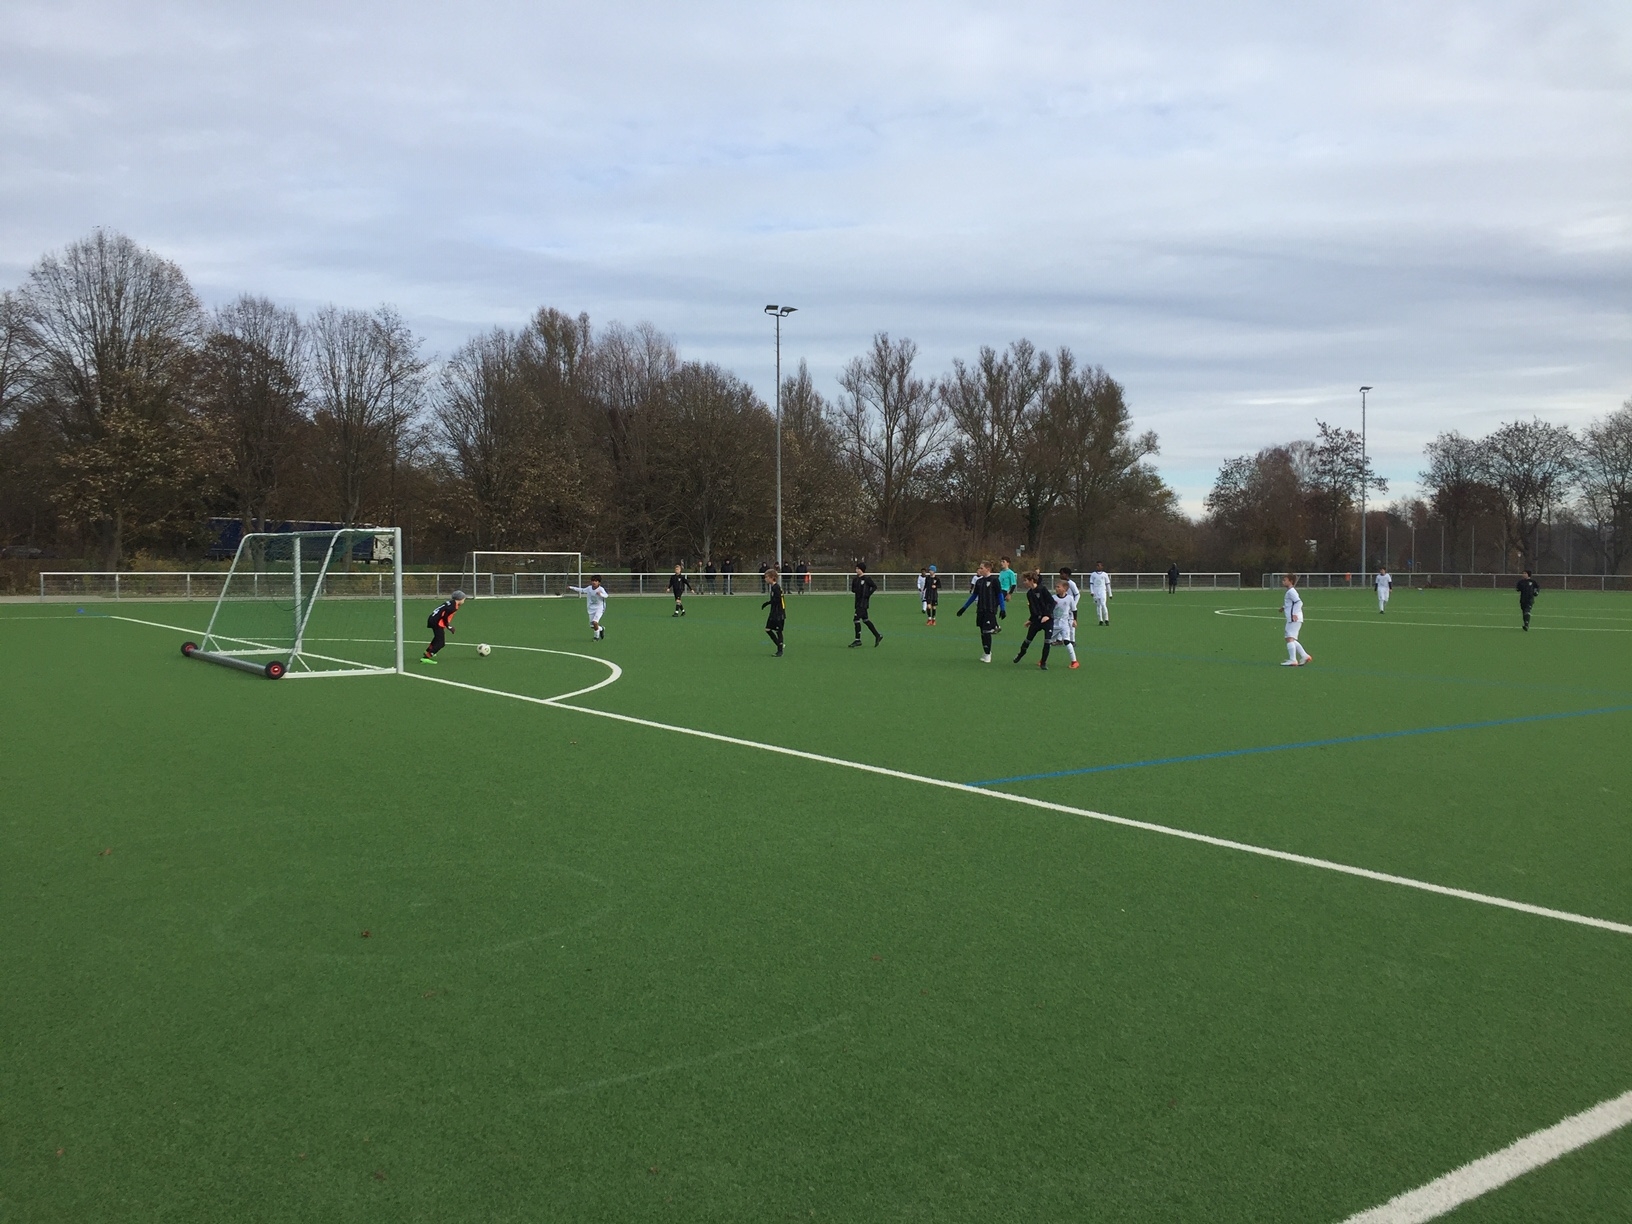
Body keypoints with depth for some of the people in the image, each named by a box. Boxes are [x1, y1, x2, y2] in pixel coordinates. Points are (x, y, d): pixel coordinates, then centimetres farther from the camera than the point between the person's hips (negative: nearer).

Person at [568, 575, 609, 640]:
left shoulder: (601, 589, -14)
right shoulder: (589, 588, 4)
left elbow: (606, 595, -27)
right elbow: (581, 590, 20)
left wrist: (600, 594, -48)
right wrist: (571, 588, 23)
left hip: (599, 608, -6)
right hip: (591, 609, 6)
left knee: (594, 622, -23)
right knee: (592, 626, 4)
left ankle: (596, 636, -1)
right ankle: (601, 629, 37)